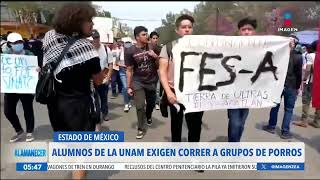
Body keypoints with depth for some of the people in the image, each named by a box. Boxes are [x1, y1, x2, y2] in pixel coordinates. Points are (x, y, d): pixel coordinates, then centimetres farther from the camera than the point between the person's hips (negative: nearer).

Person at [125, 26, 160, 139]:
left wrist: (155, 56, -16)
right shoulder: (130, 51, -11)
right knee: (140, 106, -6)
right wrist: (129, 87, -6)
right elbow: (129, 70, -6)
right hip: (138, 82, -2)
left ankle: (148, 117, 50)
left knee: (151, 103, 17)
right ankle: (141, 129, 13)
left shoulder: (153, 47, -5)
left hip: (152, 81, 3)